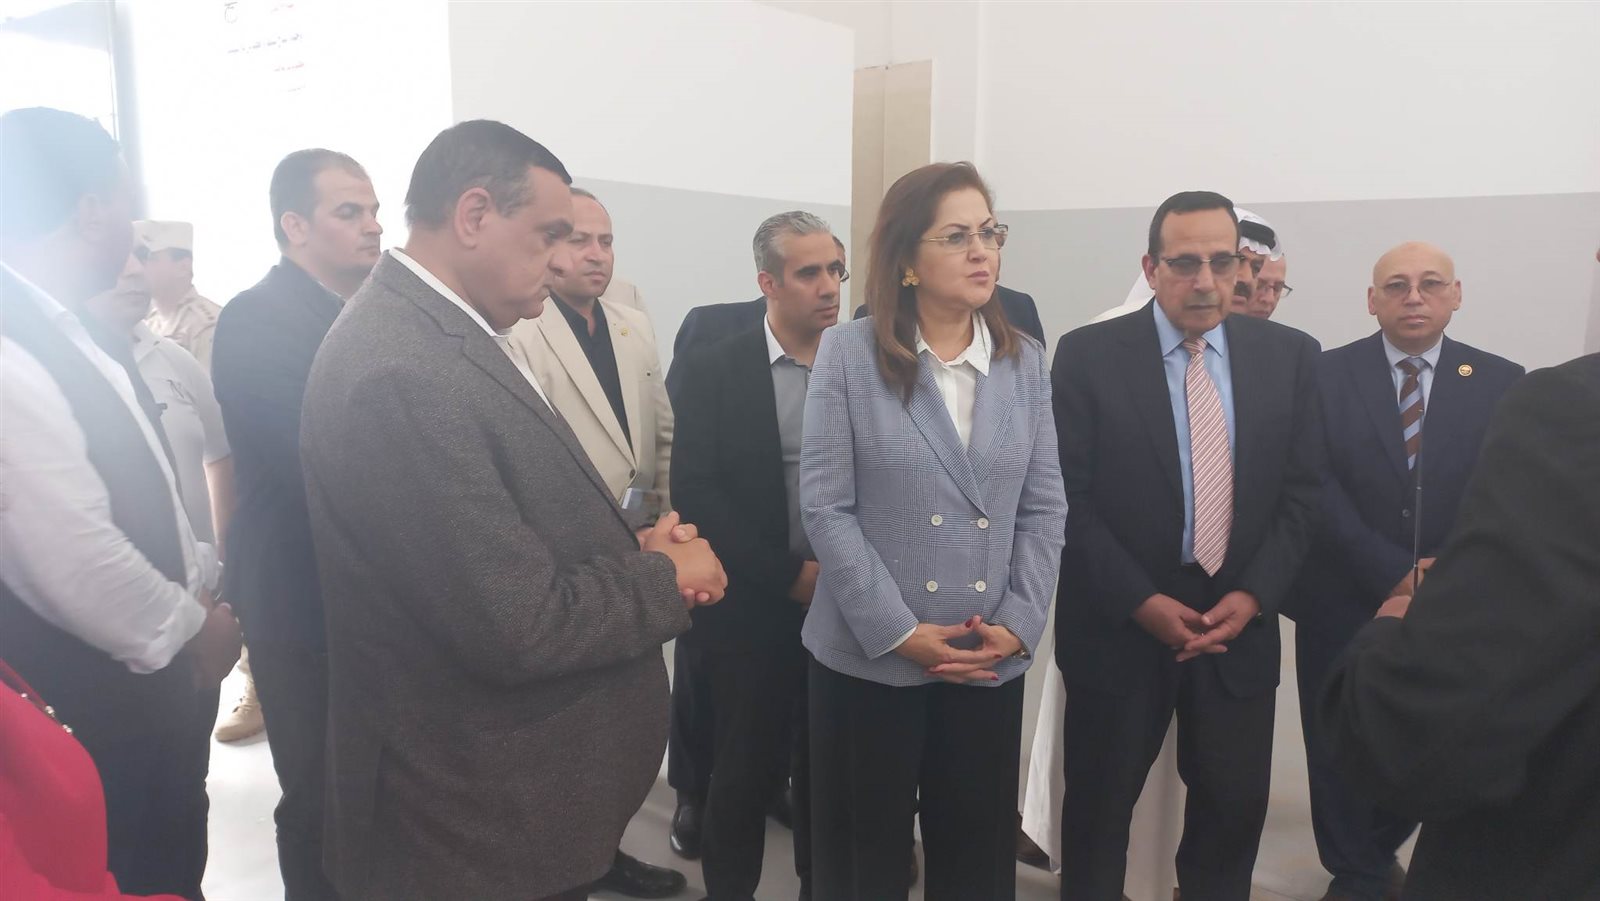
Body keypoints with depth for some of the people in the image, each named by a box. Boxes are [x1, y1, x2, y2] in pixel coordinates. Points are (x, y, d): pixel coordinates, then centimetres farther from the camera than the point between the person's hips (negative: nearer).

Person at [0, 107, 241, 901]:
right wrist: (192, 628, -12)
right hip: (83, 699, -8)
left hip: (146, 670, 8)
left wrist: (204, 587, 5)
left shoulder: (76, 331, 4)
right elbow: (81, 566, -28)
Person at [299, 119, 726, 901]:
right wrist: (667, 576, -13)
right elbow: (519, 627, -28)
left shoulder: (441, 333, 5)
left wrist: (634, 549, -6)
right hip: (481, 816, -9)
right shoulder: (403, 372, -27)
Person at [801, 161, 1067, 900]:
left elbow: (1044, 506, 5)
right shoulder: (847, 353, -6)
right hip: (869, 657, -3)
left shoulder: (1025, 361, 6)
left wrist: (1019, 624, -7)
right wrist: (899, 632, -13)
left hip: (991, 662, 3)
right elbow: (826, 508, -10)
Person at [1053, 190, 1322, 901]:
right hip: (1120, 623, -2)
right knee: (1099, 806, 13)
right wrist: (1140, 601, -15)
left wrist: (1253, 594, -8)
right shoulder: (1088, 356, -7)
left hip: (1240, 622, 3)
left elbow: (1301, 491, 4)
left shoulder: (1289, 356, 3)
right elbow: (1069, 497, -9)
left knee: (1237, 805, 13)